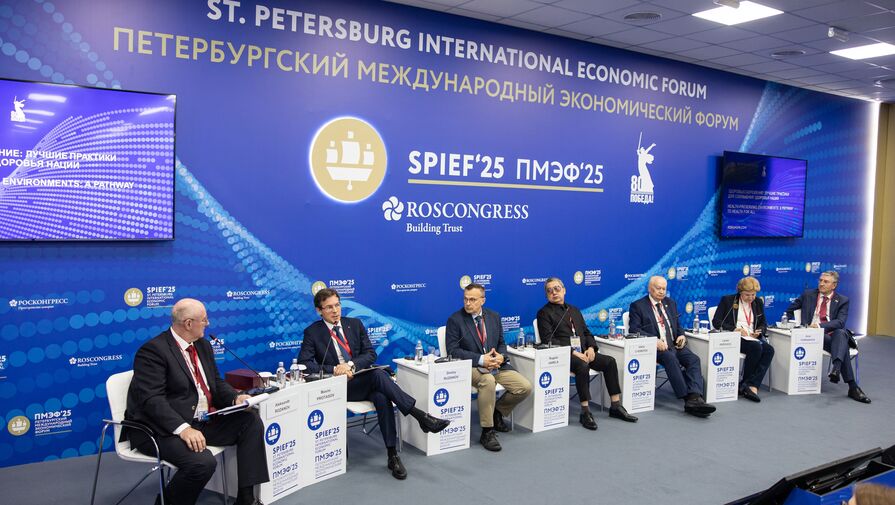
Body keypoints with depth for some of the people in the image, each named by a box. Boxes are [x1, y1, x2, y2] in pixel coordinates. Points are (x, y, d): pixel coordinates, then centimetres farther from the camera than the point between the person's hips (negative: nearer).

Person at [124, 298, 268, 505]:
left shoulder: (203, 345, 14)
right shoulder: (153, 350, -13)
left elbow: (217, 383, 18)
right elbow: (152, 399, -22)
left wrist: (235, 398, -3)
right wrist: (182, 428, -32)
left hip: (202, 422, 9)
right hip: (164, 429, -9)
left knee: (251, 422, -4)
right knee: (203, 462, -31)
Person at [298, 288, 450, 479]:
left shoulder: (355, 324, 12)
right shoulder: (312, 332, 3)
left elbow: (370, 354, 6)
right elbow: (303, 363, -7)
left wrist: (351, 365, -15)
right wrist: (333, 369, -19)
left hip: (362, 379, 4)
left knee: (382, 398, -33)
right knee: (378, 374, -33)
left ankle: (392, 455, -29)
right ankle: (421, 416, -36)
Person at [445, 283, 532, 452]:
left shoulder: (494, 317, 11)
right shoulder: (455, 320, -4)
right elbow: (452, 350, -11)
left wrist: (501, 356, -8)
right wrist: (480, 359, -20)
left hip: (496, 363, 6)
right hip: (470, 366, -5)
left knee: (525, 387, -11)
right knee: (488, 380, -38)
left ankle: (497, 412, 17)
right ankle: (487, 432, -24)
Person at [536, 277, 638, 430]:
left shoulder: (574, 310, 24)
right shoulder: (544, 313, 3)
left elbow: (586, 332, 21)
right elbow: (549, 340, -8)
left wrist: (591, 347, -1)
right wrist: (573, 353, -17)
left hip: (583, 353, 6)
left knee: (610, 361, -15)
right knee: (582, 366, -35)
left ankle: (616, 406, -8)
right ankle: (585, 412, -28)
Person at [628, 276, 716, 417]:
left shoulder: (670, 303, 23)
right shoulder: (638, 306, 4)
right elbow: (634, 330, -6)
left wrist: (681, 335, 2)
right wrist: (654, 340, -21)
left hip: (674, 344, 6)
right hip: (655, 346, -6)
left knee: (693, 359, -23)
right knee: (670, 358, -35)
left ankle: (695, 398, -36)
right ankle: (687, 398, -35)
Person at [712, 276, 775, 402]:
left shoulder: (758, 302, 19)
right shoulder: (727, 300, 4)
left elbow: (763, 323, 23)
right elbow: (716, 321, -2)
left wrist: (759, 331, -2)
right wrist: (734, 329, -16)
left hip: (753, 338, 5)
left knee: (769, 350, -27)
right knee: (756, 347, -33)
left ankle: (751, 386, -30)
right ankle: (751, 386, -20)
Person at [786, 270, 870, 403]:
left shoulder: (842, 300, 12)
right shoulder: (808, 295, 16)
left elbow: (840, 322, -6)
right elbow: (789, 310, 21)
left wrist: (820, 325, -21)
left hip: (835, 334, 1)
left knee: (840, 333, -39)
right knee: (843, 346, -32)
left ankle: (835, 370, -59)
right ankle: (852, 387, -40)